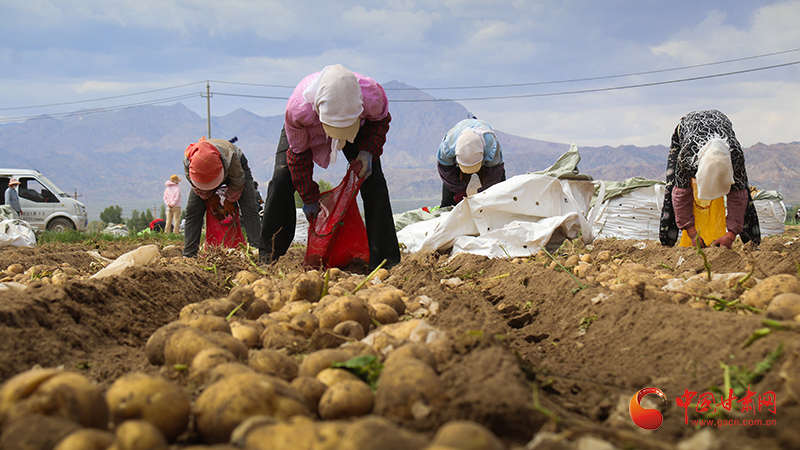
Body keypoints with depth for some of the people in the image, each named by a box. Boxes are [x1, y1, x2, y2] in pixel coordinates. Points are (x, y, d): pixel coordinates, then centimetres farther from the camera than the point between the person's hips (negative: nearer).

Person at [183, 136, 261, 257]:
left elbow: (237, 181, -24)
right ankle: (188, 255, -6)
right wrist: (211, 198, -8)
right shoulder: (187, 159, -37)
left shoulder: (230, 156, -46)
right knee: (192, 210, -11)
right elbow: (196, 185, -14)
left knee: (249, 209, -18)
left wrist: (230, 201, -13)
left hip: (237, 168, -2)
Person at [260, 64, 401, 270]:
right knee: (282, 180, -16)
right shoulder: (297, 109, -43)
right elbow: (298, 152, -22)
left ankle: (385, 260, -7)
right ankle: (269, 258, -2)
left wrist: (367, 151, -29)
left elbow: (380, 120, -12)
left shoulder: (373, 96, -41)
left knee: (373, 179, -15)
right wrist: (309, 199, -14)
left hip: (359, 128, 1)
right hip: (306, 129, -1)